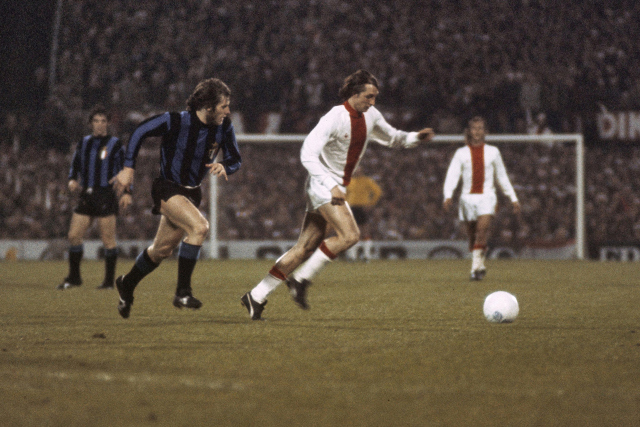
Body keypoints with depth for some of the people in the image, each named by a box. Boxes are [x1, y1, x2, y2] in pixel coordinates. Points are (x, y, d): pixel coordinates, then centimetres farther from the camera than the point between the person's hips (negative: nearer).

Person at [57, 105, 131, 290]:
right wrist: (72, 180, 0)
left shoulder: (114, 144, 1)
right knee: (74, 235, 0)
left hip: (106, 195, -5)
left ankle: (109, 280, 1)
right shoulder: (84, 143, 14)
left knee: (108, 239, -6)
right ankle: (74, 278, 12)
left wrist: (126, 193, -10)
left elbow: (125, 169, 0)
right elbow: (75, 165, 21)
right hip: (86, 196, 5)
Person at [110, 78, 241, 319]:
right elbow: (140, 132, -9)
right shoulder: (175, 122, -21)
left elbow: (235, 160, 4)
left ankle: (127, 284, 41)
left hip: (192, 193, 6)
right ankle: (182, 292, -23)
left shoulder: (223, 127, -7)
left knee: (162, 250, 16)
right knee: (199, 227, -29)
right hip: (167, 188, -6)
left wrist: (223, 167, -20)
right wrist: (128, 168, -10)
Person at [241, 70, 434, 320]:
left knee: (305, 248, 3)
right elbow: (308, 154, -23)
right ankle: (300, 279, -13)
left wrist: (417, 137, 5)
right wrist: (331, 187, -31)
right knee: (350, 235, -22)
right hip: (323, 184, -8)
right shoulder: (334, 118, -18)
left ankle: (256, 297, 6)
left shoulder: (371, 116, 6)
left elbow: (392, 138, 24)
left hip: (336, 187, 8)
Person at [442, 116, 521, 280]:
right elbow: (452, 175, -3)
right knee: (472, 235, 5)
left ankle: (477, 266, -24)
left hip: (487, 197, -1)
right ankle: (478, 267, 23)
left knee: (483, 228, -23)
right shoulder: (461, 153, 7)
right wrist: (448, 196, -19)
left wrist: (513, 198, 17)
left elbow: (502, 177, 18)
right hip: (468, 197, 1)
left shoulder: (493, 152, 10)